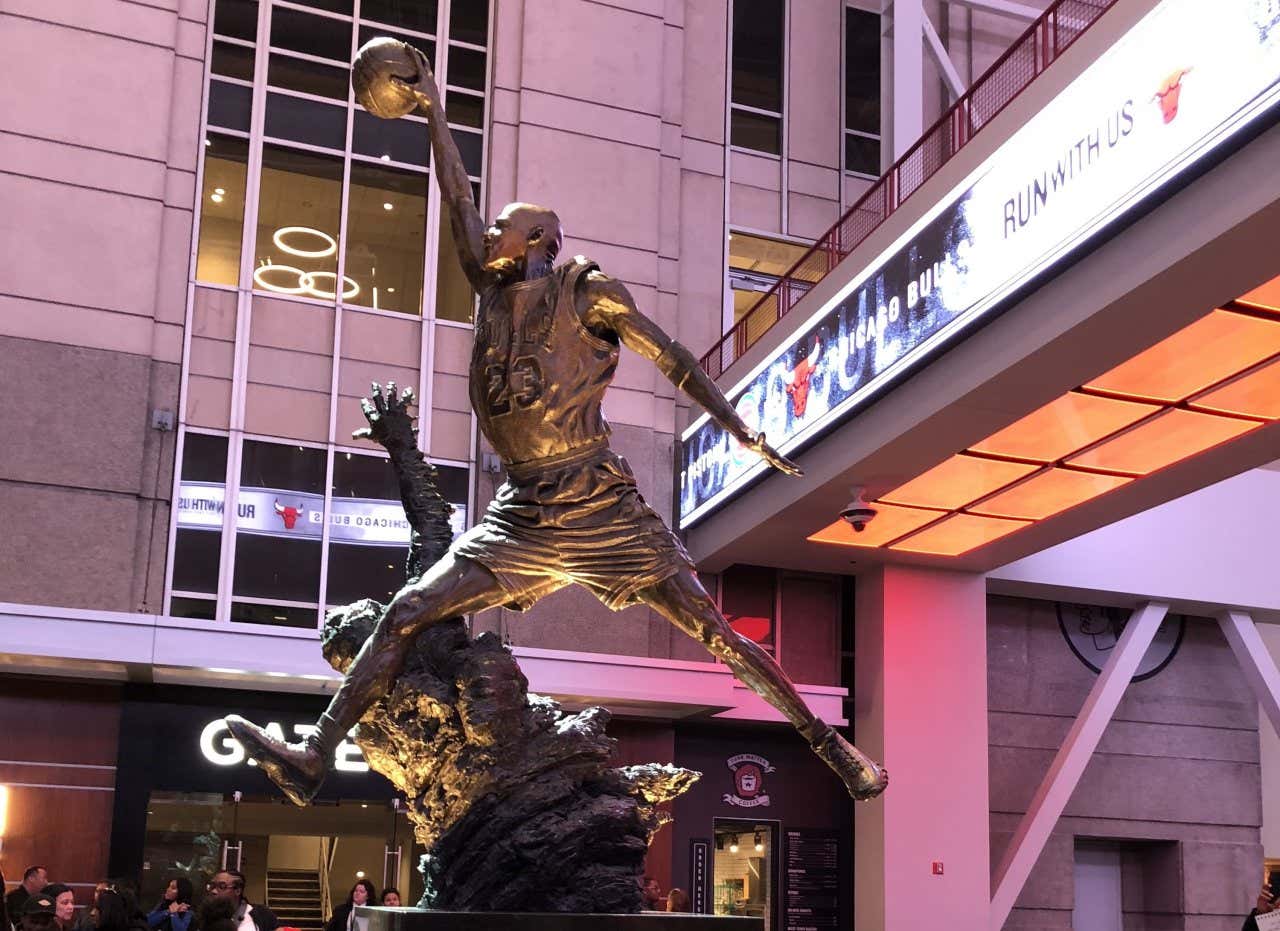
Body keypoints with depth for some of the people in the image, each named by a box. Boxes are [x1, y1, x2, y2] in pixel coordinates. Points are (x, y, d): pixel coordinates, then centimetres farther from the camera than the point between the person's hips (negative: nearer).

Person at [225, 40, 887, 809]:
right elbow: (458, 198, 13)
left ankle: (828, 743, 5)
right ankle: (313, 760, -5)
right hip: (522, 515, 5)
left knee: (715, 630, -6)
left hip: (603, 507, -5)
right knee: (406, 615, -5)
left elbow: (676, 361, 2)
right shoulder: (493, 288, 12)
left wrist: (747, 436, 2)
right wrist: (434, 109, 15)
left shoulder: (588, 291, -1)